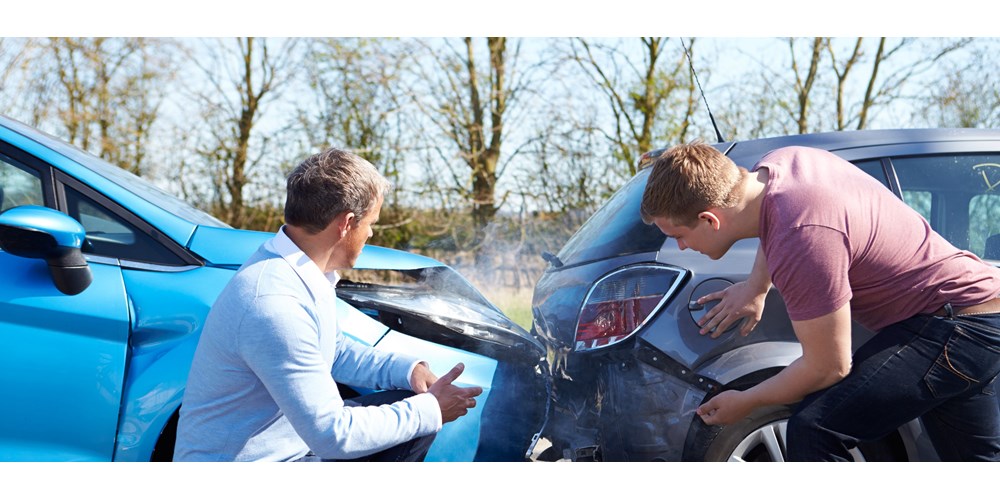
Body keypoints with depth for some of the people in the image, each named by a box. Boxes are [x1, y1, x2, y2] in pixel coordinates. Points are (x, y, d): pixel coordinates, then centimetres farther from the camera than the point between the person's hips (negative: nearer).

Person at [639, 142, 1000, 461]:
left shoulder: (804, 242, -32)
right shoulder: (778, 162, -5)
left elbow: (828, 369, -22)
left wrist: (745, 402, -7)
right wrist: (756, 287, 17)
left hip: (957, 325, -10)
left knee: (815, 429, -23)